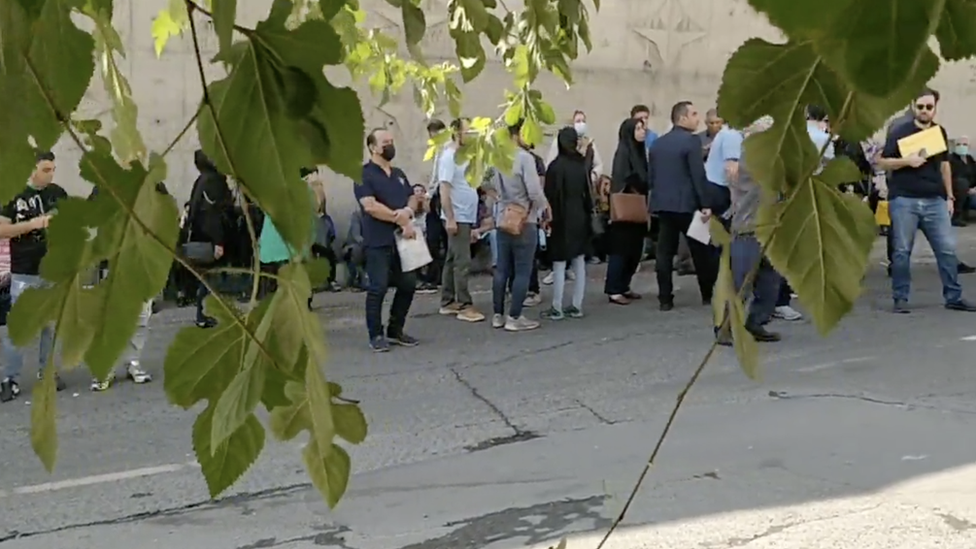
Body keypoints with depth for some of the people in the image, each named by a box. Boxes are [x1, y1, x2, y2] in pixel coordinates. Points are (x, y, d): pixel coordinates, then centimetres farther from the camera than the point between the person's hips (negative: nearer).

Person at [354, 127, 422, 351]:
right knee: (378, 288, -5)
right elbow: (370, 206, -16)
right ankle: (376, 335, 5)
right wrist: (400, 219, -13)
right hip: (378, 241, -7)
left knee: (408, 284, 8)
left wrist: (408, 211, -9)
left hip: (402, 238, 7)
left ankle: (395, 330, 21)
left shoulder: (399, 174, 18)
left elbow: (412, 199, 17)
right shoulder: (364, 174, -5)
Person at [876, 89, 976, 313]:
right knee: (902, 251, 0)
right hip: (904, 200, -4)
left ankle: (954, 297, 8)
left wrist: (949, 197, 16)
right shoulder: (900, 132, -1)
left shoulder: (940, 132, 13)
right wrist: (907, 161, -18)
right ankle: (900, 299, 8)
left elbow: (944, 165, 20)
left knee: (947, 249, 0)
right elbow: (883, 162, -2)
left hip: (935, 201, 4)